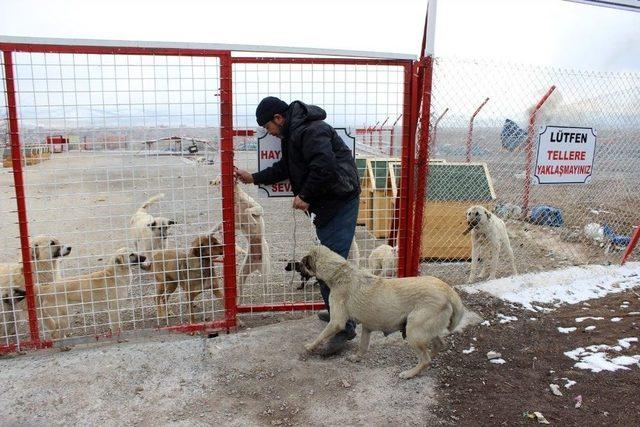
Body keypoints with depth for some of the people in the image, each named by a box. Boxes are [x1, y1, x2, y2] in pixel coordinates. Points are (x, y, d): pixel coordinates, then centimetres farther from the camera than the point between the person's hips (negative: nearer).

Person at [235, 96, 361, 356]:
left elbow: (325, 166, -29)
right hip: (326, 204, 11)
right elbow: (284, 167, 29)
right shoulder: (292, 133, 17)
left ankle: (344, 327, -6)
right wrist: (254, 178, 28)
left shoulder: (311, 130, -18)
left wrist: (305, 195, -20)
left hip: (339, 203, -11)